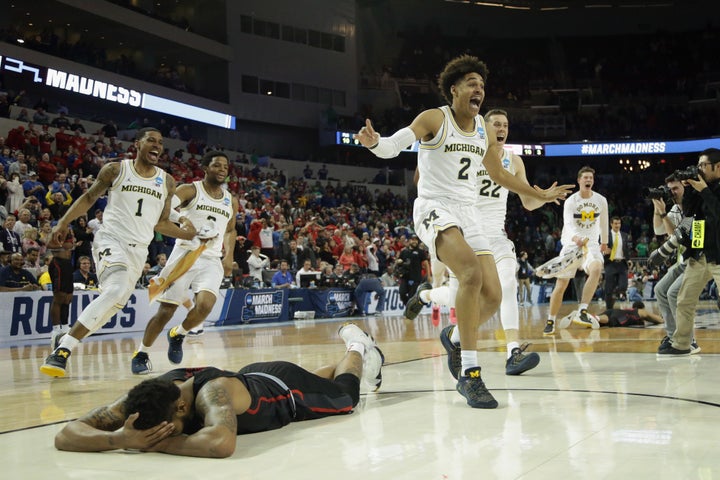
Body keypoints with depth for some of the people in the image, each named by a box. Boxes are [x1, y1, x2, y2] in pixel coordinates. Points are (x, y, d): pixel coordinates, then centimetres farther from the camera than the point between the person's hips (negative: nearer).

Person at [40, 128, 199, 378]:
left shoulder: (167, 182, 10)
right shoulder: (116, 170, 0)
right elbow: (89, 197, 10)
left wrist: (185, 233, -1)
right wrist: (64, 222, 4)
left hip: (139, 250, 5)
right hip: (111, 239, -5)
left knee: (114, 303, 4)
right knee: (117, 291, -28)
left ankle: (65, 342, 25)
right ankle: (62, 350, -24)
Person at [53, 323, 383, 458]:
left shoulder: (213, 392, -51)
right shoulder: (148, 396, -35)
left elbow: (221, 442, -72)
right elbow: (65, 435, -39)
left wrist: (161, 442, -56)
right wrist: (120, 438, -59)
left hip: (290, 389, -5)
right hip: (253, 377, 5)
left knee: (345, 394, 28)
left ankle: (359, 350, 54)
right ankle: (360, 354, 63)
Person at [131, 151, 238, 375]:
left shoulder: (230, 201, 13)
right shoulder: (190, 190, -2)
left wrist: (228, 256, 12)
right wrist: (179, 219, -36)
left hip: (212, 260, 3)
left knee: (205, 305, -20)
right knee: (166, 309, -2)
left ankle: (178, 335, 11)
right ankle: (141, 354, 18)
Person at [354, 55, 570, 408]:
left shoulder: (485, 131, 12)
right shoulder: (434, 119, -5)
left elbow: (498, 174, 26)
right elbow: (394, 146, -17)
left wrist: (541, 194, 33)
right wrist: (374, 142, -40)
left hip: (467, 214, 7)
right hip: (434, 208, -7)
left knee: (492, 296, -2)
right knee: (471, 272, -31)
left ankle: (458, 341, 29)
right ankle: (469, 373, -26)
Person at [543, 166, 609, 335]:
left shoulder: (601, 200, 1)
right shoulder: (570, 201, -8)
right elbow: (568, 224, -23)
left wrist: (604, 242, 28)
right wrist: (575, 238, -44)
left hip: (591, 244, 1)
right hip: (571, 244, -1)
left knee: (596, 269, -32)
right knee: (561, 285, 0)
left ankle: (581, 312, -31)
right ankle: (550, 321, 16)